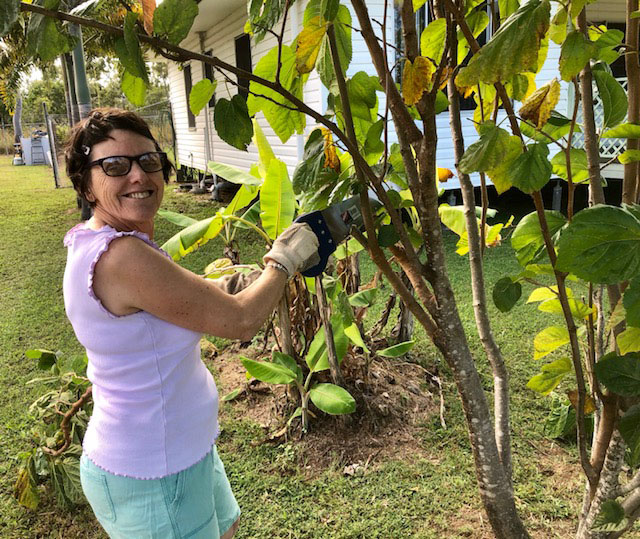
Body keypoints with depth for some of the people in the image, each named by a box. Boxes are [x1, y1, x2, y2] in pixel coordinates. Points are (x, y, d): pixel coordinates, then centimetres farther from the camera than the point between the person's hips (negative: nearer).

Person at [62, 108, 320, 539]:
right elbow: (241, 322, -25)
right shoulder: (122, 257, -31)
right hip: (152, 479, -9)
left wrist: (228, 285, -2)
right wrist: (283, 260, -10)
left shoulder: (97, 245, 0)